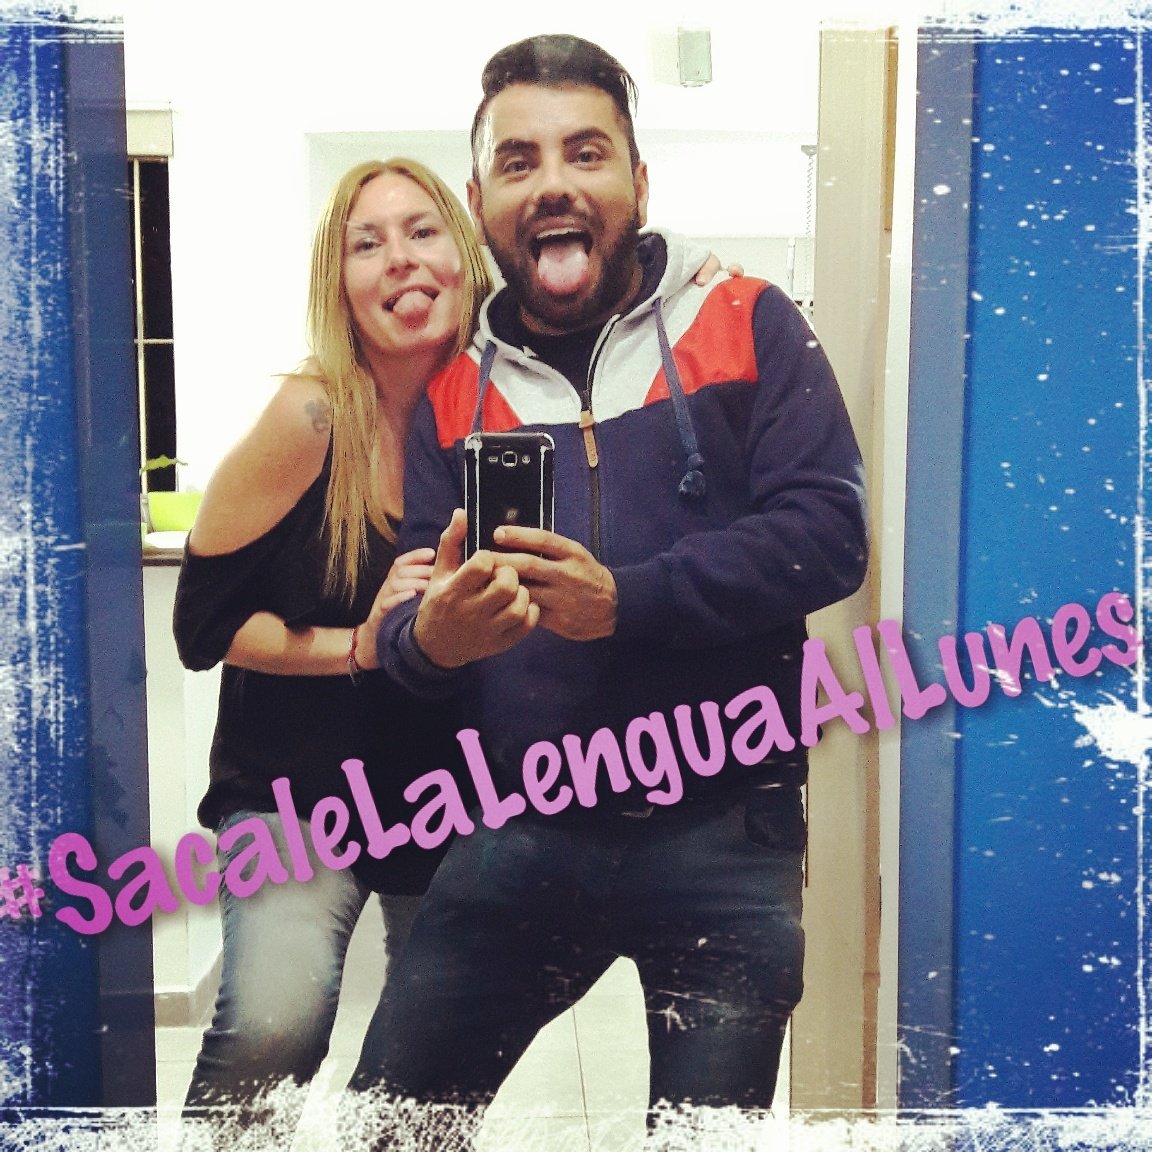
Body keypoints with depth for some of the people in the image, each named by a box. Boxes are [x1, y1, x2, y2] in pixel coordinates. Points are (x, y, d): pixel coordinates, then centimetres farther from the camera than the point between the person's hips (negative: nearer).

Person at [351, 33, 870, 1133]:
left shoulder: (746, 327, 0)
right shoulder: (452, 393, 9)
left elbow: (826, 533, -10)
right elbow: (404, 614, 5)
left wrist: (621, 601, -22)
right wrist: (429, 636, -20)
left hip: (724, 838, -2)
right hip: (520, 832, 3)